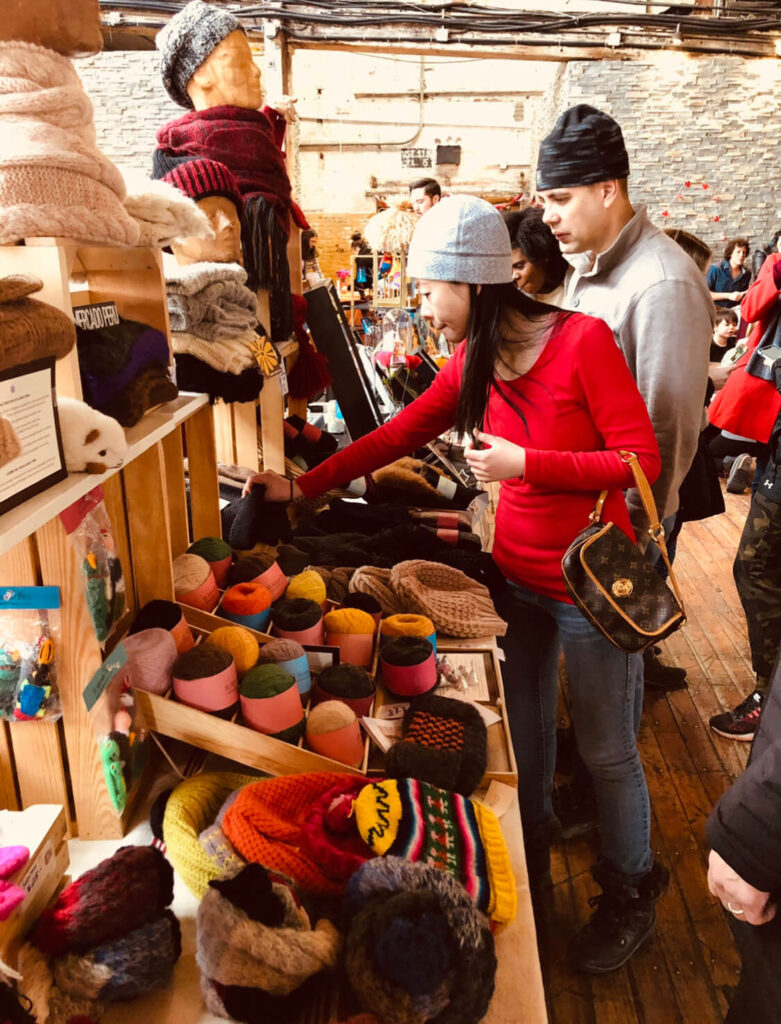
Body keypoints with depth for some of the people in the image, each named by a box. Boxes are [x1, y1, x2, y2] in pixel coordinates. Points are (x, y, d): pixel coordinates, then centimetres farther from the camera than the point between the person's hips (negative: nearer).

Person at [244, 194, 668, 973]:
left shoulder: (583, 341, -16)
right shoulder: (474, 362, 2)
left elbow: (641, 457, -16)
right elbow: (397, 434, 6)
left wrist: (523, 463, -21)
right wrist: (301, 486, 5)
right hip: (516, 576, 6)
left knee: (606, 751, 11)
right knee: (521, 736, 19)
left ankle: (630, 895, 38)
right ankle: (530, 868, 45)